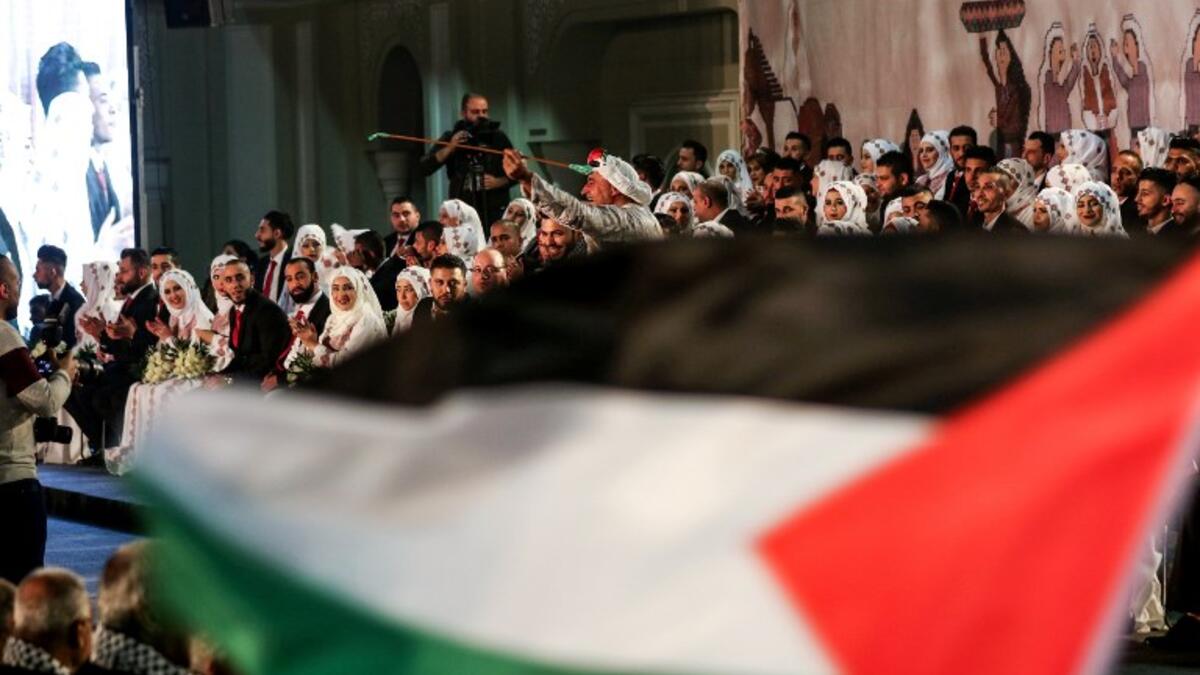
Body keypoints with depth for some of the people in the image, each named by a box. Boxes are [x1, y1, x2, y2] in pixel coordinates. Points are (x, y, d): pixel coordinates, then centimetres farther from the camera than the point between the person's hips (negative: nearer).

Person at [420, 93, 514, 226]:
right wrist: (449, 148, -11)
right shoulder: (450, 139, 9)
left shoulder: (498, 138, 8)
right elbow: (425, 168, 0)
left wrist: (498, 182, -9)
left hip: (496, 213, 0)